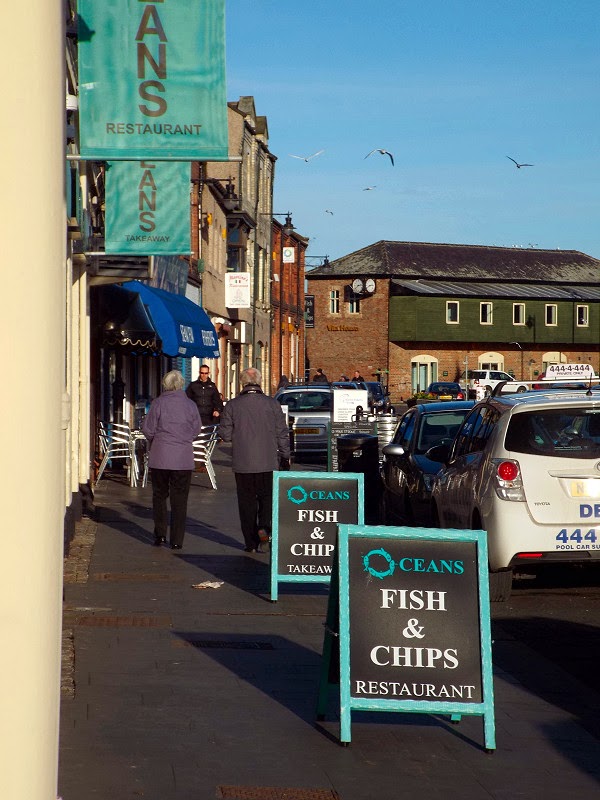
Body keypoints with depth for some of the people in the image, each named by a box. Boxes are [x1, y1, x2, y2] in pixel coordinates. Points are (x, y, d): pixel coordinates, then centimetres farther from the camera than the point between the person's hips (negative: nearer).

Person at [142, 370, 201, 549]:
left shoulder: (158, 403, -7)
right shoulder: (190, 405, -1)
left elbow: (147, 429, -5)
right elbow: (196, 430, 6)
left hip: (160, 457, -1)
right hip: (184, 459, 1)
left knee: (159, 495, 13)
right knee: (180, 499, 6)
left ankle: (160, 534, 7)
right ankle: (177, 540, 5)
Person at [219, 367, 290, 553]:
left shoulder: (232, 406, -5)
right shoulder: (272, 404, -3)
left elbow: (225, 435, -3)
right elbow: (282, 433, -1)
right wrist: (285, 456, 11)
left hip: (242, 463, 0)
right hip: (268, 462, 0)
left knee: (247, 501, 8)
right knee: (267, 496, 15)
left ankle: (251, 543, 9)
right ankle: (264, 526, -10)